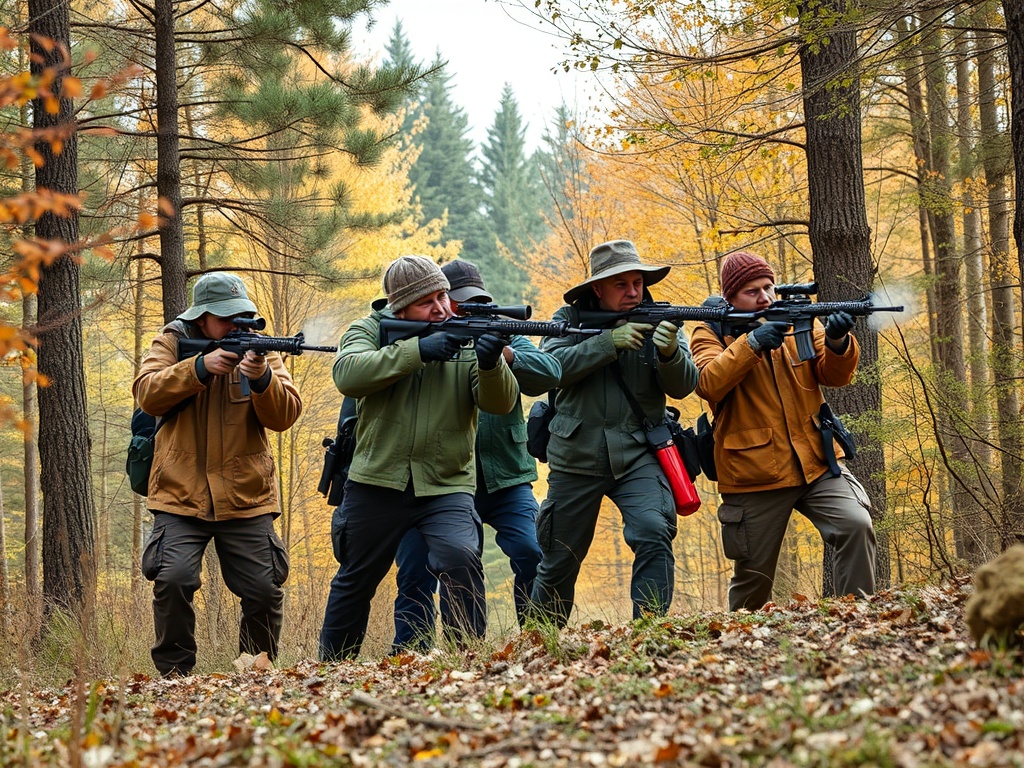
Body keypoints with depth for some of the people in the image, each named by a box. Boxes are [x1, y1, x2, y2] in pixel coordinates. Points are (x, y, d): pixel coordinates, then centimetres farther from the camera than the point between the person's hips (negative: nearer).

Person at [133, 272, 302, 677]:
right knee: (173, 579, -19)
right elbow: (147, 394, -12)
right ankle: (174, 673, -3)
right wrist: (200, 367, -24)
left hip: (246, 497, 2)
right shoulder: (172, 342, 4)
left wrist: (262, 379, -25)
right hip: (181, 496, -2)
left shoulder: (260, 350, 5)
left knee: (264, 590, -1)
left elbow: (284, 415, -5)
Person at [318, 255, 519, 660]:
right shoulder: (370, 330, 0)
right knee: (355, 580, 15)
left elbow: (500, 402, -11)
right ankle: (331, 667, 33)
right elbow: (347, 375, -20)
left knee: (461, 558, -26)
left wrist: (491, 364, -33)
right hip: (377, 484, 1)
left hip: (447, 487, -1)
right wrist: (417, 350, -27)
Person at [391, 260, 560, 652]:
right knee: (416, 575, -2)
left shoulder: (504, 336, 8)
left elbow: (550, 373, -8)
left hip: (505, 482, 1)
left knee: (533, 556, -14)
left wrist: (505, 355, -26)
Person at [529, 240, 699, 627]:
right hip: (576, 459, 0)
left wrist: (669, 352, -27)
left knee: (655, 534, -24)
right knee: (559, 561, 10)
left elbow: (683, 386, -6)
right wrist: (608, 343, -26)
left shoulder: (659, 321, 2)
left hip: (638, 456, 0)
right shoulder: (570, 318, 0)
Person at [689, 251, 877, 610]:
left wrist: (837, 342, -22)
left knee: (857, 525, -22)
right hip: (754, 479, -2)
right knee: (753, 578, 7)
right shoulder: (710, 334, 0)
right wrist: (751, 343, -29)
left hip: (816, 465, 2)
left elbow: (835, 375, -1)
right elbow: (708, 384, -19)